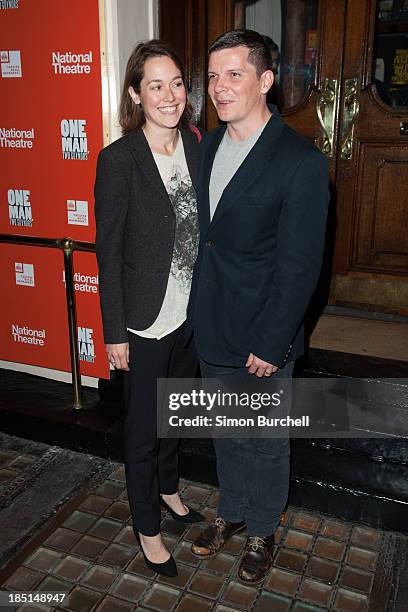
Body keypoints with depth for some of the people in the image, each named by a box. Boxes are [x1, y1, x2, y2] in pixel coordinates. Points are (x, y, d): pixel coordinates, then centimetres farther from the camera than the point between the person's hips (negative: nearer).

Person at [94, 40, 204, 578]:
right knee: (143, 427, 12)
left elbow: (201, 229, 7)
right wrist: (115, 333, -11)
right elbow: (109, 251, -13)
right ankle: (147, 528, 34)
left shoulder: (195, 146, 0)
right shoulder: (117, 160, -16)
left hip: (192, 312, 6)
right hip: (145, 321, -5)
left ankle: (168, 488, 50)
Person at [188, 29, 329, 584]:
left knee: (265, 443, 16)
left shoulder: (302, 162, -17)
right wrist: (199, 312, 6)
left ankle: (262, 530, 40)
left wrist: (270, 343, -16)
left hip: (262, 339, -5)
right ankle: (232, 511, 47)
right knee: (225, 433, 23)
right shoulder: (208, 146, 4)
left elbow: (300, 264, -17)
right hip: (210, 330, 6)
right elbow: (203, 233, 9)